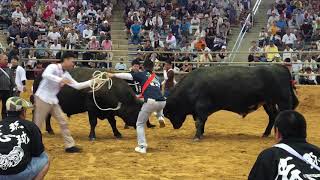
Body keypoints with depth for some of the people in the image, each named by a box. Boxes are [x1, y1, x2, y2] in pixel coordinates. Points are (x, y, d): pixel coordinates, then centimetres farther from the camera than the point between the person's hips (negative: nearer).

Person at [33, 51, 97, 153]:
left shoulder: (66, 74, 8)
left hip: (53, 101, 8)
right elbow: (45, 75, -35)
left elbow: (77, 86, 10)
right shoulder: (53, 67, -14)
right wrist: (60, 80, -44)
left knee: (63, 122, 6)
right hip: (42, 98, -8)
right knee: (37, 124, -1)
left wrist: (91, 81, 2)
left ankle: (70, 146, 12)